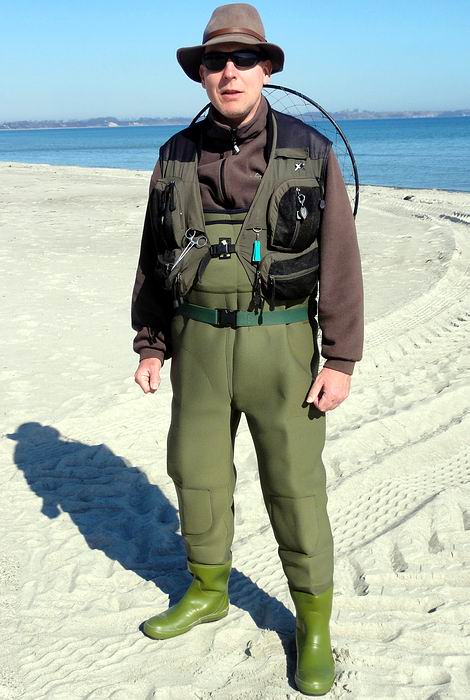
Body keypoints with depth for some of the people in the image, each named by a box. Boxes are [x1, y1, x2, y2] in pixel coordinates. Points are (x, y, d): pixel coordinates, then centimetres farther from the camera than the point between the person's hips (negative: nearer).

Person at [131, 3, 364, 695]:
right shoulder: (177, 155, 4)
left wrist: (340, 360, -9)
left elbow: (340, 262, -5)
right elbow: (154, 256, 11)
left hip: (279, 342, -3)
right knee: (196, 471, 13)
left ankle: (314, 625, 21)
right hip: (198, 343, 4)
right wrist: (150, 344, 9)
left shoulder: (310, 152, -5)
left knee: (295, 486, 3)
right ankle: (208, 592, 36)